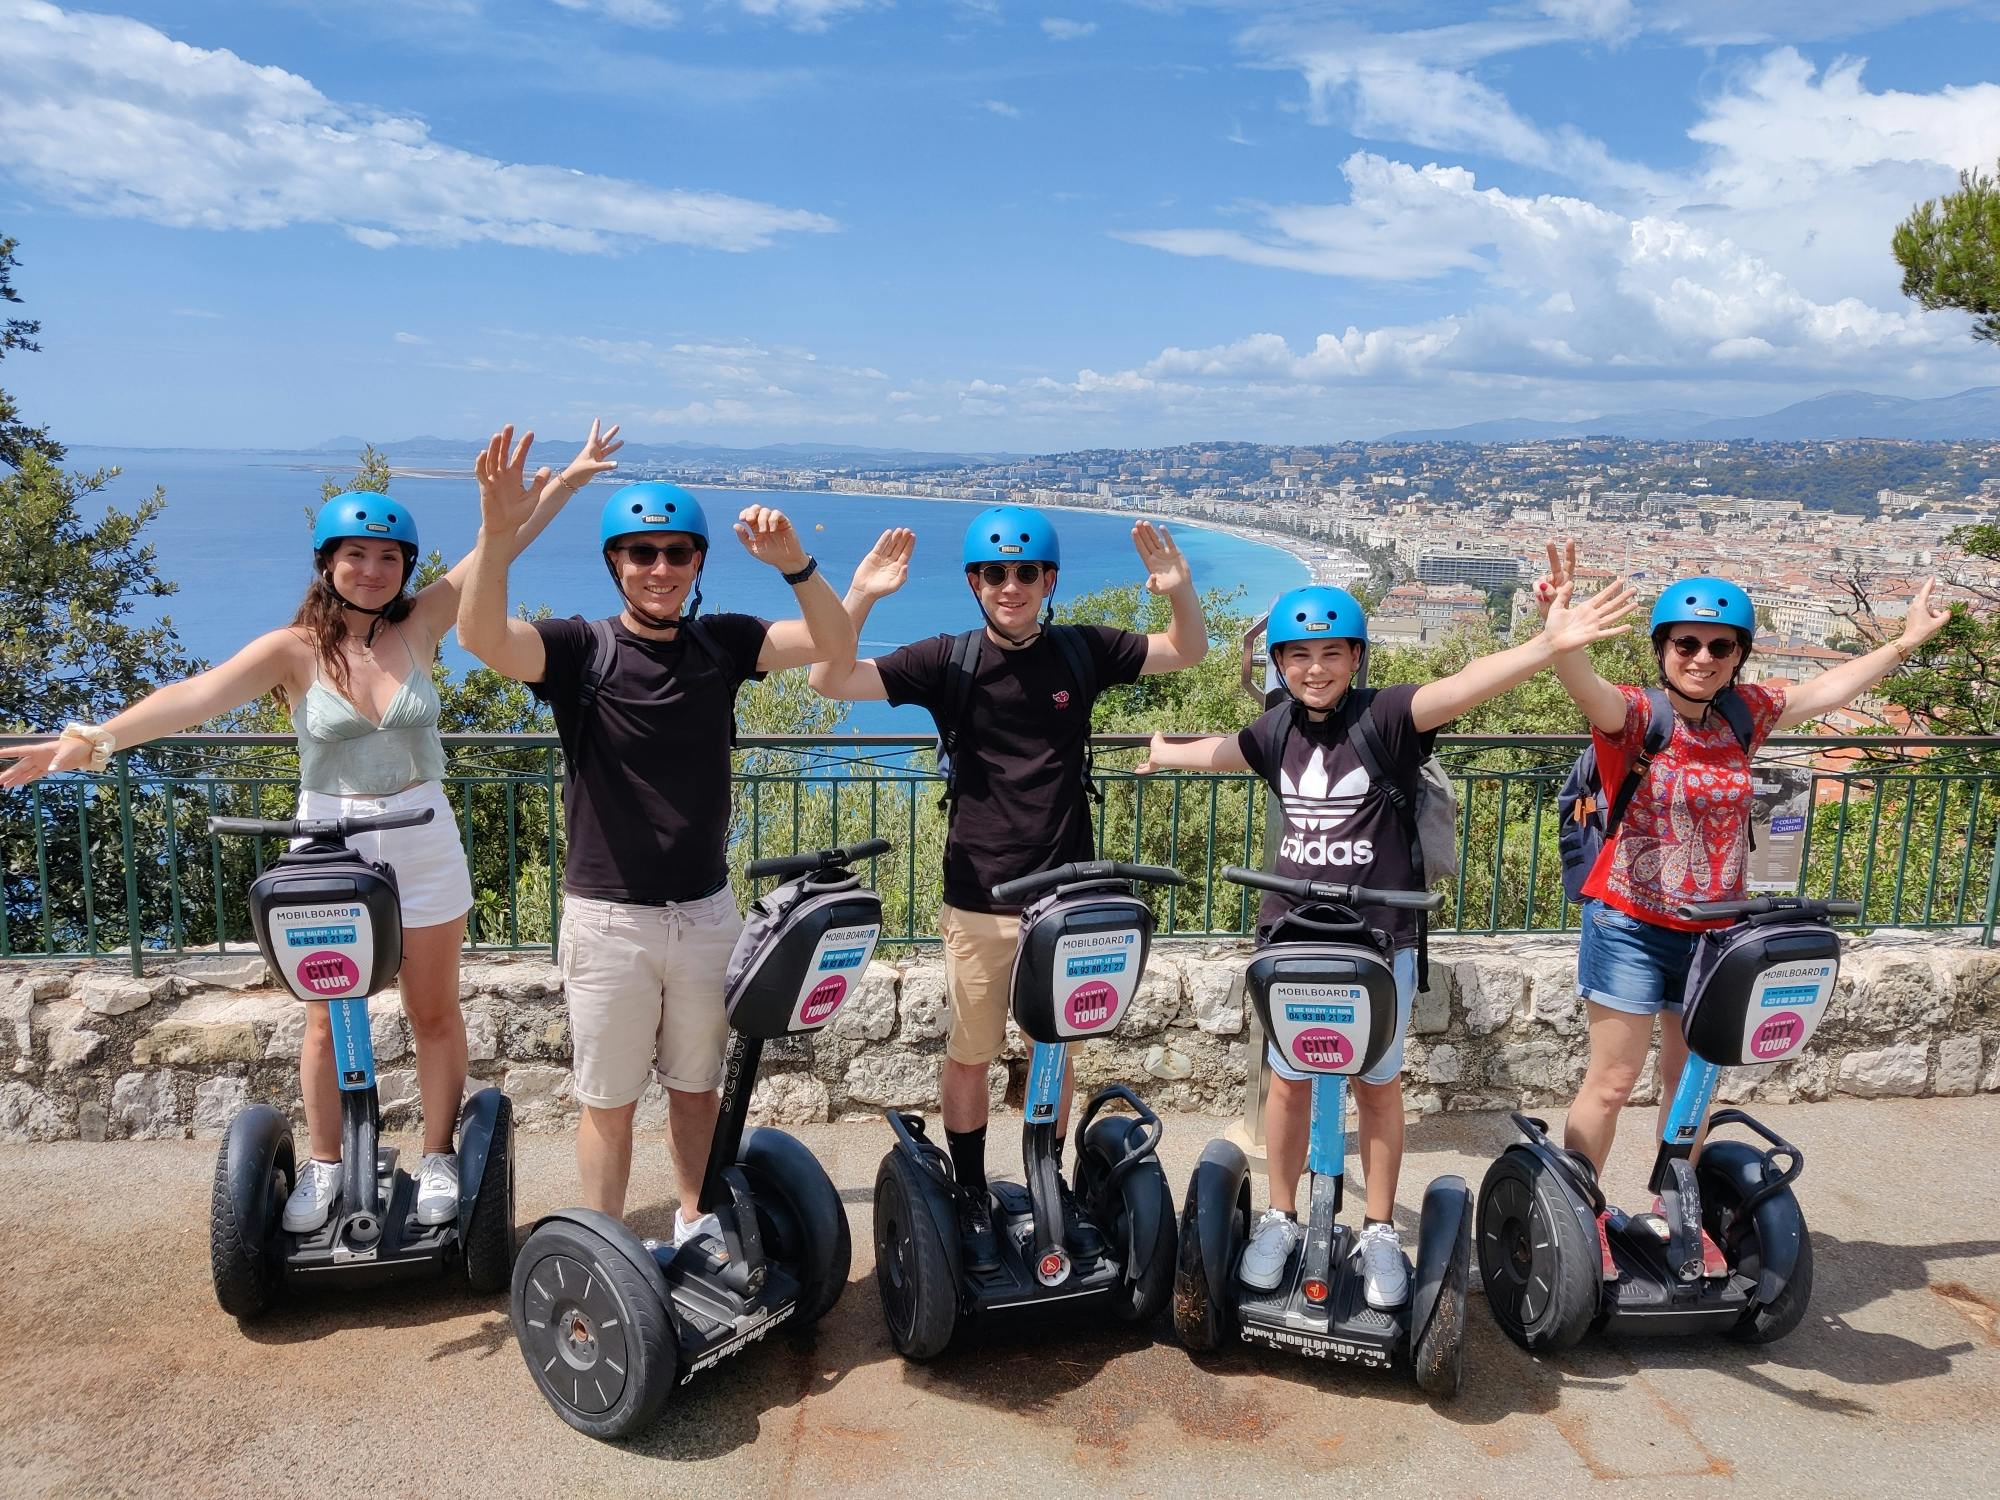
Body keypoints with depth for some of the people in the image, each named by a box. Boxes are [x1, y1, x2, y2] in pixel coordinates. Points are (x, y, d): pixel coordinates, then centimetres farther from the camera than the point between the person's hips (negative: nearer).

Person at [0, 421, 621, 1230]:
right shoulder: (293, 650, -10)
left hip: (423, 844, 1)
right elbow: (196, 694, -24)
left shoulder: (419, 626, -5)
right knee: (328, 1020, 14)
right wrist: (97, 738, -39)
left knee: (434, 1013, 11)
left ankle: (438, 1156, 28)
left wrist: (567, 479, -11)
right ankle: (324, 1166, 32)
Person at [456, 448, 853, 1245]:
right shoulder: (582, 648, -9)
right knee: (608, 1099, 11)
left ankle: (697, 1225, 38)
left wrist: (794, 562, -26)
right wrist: (497, 532, -44)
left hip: (706, 910, 3)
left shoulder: (720, 644, 0)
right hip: (608, 917, -3)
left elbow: (834, 643, -8)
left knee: (697, 1085, 19)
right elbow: (483, 637, -27)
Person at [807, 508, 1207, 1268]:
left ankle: (1051, 1192, 34)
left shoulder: (1081, 650, -1)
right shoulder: (949, 660, -6)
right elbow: (831, 682, -11)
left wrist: (1180, 591, -12)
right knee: (970, 1056, 10)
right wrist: (860, 594, -26)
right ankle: (973, 1199, 29)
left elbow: (1187, 652, 8)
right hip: (979, 900, -1)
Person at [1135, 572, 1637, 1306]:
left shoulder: (1385, 716, -11)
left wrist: (1548, 644, -44)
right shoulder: (1276, 729, 2)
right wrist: (1165, 754, 42)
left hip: (1379, 937, -3)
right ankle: (1280, 1217, 29)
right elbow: (1222, 750, 23)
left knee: (1377, 1084, 11)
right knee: (1289, 1080, 12)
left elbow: (1464, 686, -28)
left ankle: (1379, 1231, 26)